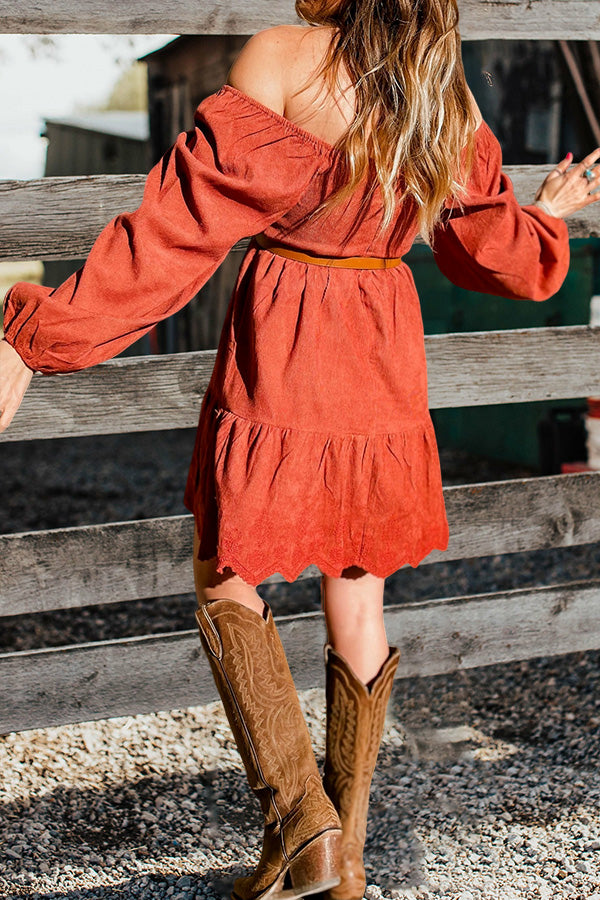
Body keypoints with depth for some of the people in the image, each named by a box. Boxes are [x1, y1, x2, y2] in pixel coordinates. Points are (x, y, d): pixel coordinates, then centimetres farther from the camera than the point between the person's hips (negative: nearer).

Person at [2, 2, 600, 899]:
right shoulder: (448, 94, 1)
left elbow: (179, 226, -19)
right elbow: (502, 254, 12)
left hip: (279, 357, -5)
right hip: (383, 363, 5)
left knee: (225, 579, 14)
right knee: (357, 604, 15)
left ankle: (300, 819, 4)